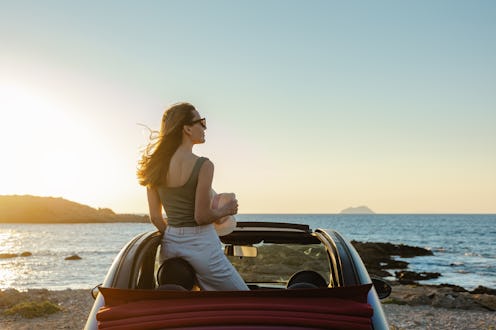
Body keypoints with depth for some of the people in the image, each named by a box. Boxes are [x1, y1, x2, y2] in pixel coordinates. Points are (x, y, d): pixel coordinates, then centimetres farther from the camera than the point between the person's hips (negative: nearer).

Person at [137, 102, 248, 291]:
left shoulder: (155, 166, 3)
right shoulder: (203, 165, -15)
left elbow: (155, 217, 6)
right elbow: (202, 217, -16)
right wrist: (225, 210, 3)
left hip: (170, 246, 7)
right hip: (200, 245, -7)